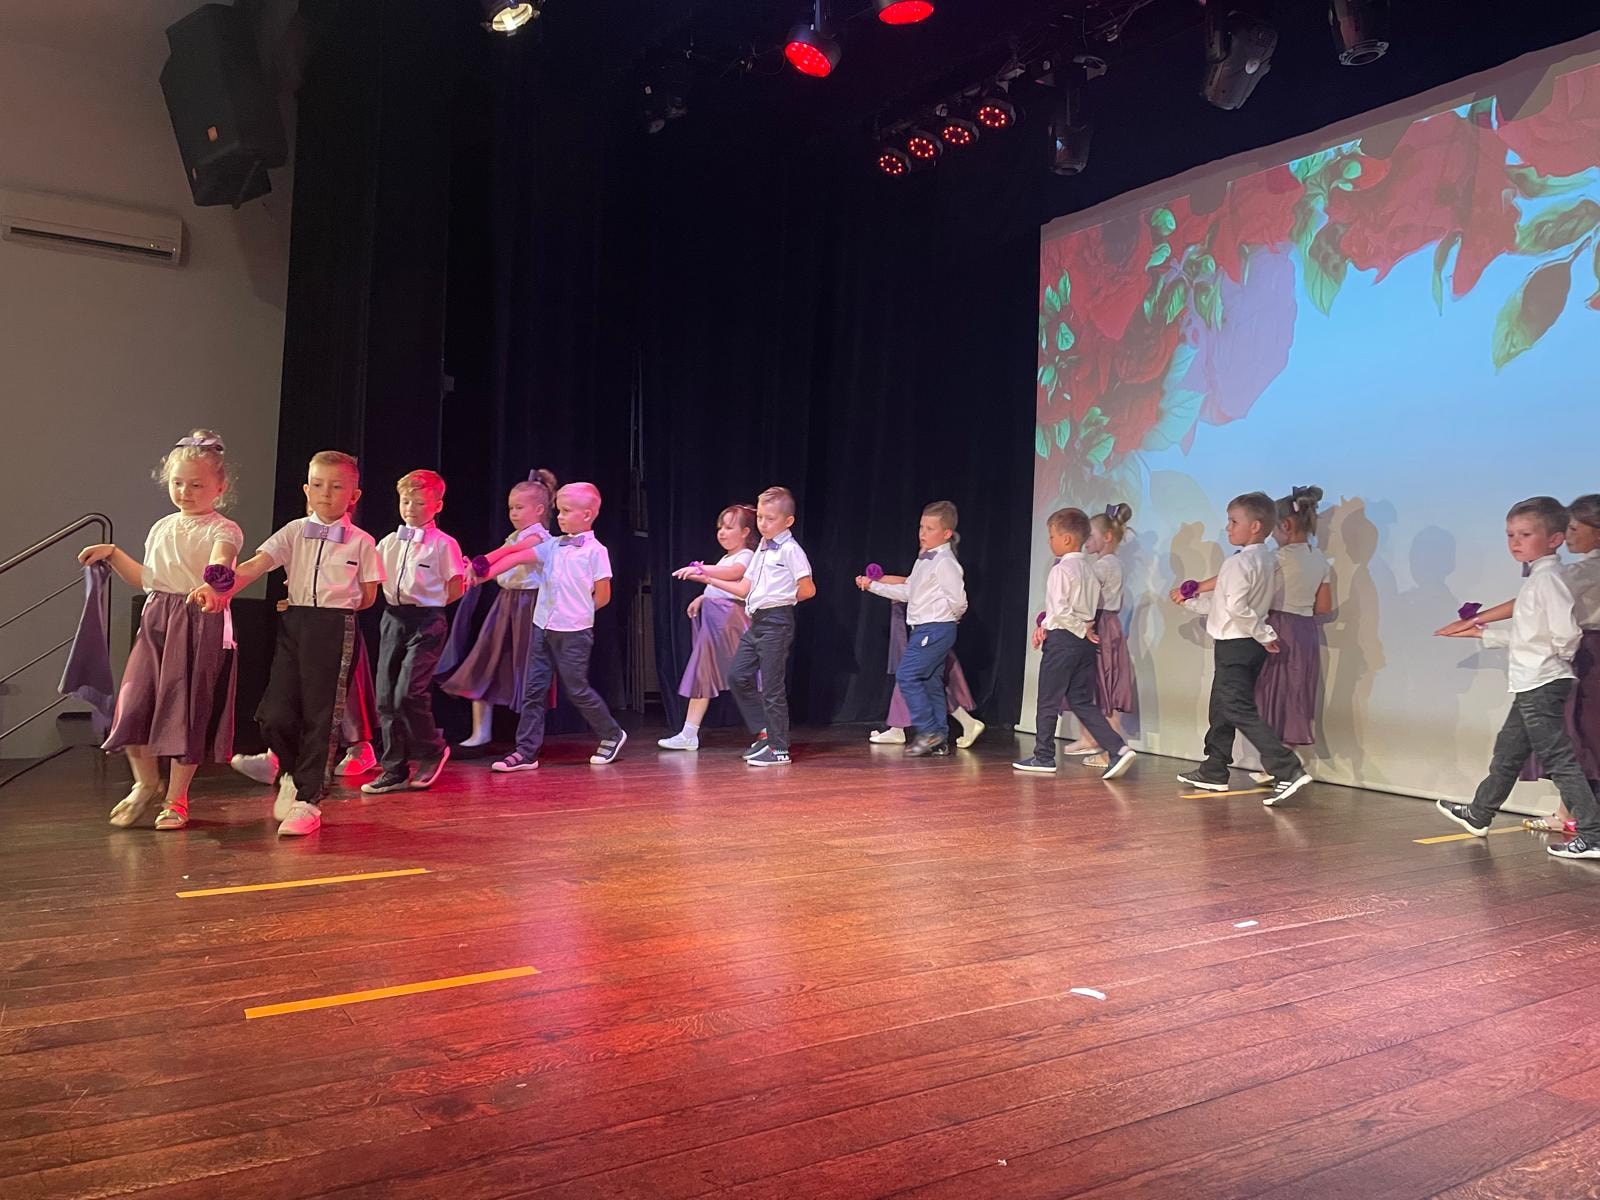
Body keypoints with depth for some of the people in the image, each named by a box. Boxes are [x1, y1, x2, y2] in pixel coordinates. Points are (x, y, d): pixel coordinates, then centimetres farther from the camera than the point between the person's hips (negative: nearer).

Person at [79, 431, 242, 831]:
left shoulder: (222, 530, -5)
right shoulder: (162, 528, 15)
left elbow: (221, 561, -29)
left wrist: (216, 577, -51)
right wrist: (113, 554, 17)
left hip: (201, 625, -6)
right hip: (157, 622, 6)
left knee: (187, 711, 2)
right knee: (133, 703, -1)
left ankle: (176, 798, 18)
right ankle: (146, 783, 25)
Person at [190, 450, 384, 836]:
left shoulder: (362, 542, 1)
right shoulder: (294, 532, 7)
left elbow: (368, 597, 5)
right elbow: (254, 566, -5)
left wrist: (333, 605, 5)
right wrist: (218, 589, -20)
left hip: (336, 628, -3)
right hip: (293, 625, 3)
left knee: (320, 716, 0)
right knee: (275, 714, -1)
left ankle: (308, 801, 11)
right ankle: (293, 774, 29)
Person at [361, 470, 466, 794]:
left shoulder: (443, 544, -4)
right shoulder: (389, 542, 11)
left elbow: (455, 589, -3)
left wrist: (426, 604, 2)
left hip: (426, 622, -6)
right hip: (393, 620, 6)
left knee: (407, 694, -15)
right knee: (386, 697, 5)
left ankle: (432, 752, 10)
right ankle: (394, 770, 14)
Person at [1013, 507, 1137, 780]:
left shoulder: (1061, 570, -13)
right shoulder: (1090, 569, 11)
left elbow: (1060, 609, -23)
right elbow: (1090, 608, 14)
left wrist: (1081, 629, -6)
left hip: (1062, 639, -8)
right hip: (1085, 643, 8)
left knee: (1048, 701, 5)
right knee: (1083, 702, 10)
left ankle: (1043, 757, 14)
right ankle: (1118, 749, -2)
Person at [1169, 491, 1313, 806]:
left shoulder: (1239, 562, -17)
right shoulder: (1268, 561, 12)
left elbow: (1236, 607, -29)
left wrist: (1264, 633, -18)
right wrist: (1189, 600, 22)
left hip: (1234, 646, -10)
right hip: (1250, 647, 10)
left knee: (1241, 711, -9)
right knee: (1222, 708, 17)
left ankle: (1288, 770, -15)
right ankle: (1213, 772, 26)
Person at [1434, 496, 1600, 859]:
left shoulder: (1548, 577, -16)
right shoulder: (1536, 578, 14)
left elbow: (1566, 632, -26)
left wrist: (1559, 657, -7)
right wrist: (1485, 634, 22)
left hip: (1542, 684, -10)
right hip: (1530, 684, 10)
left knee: (1558, 757, -7)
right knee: (1507, 751, 19)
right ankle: (1478, 814, 31)